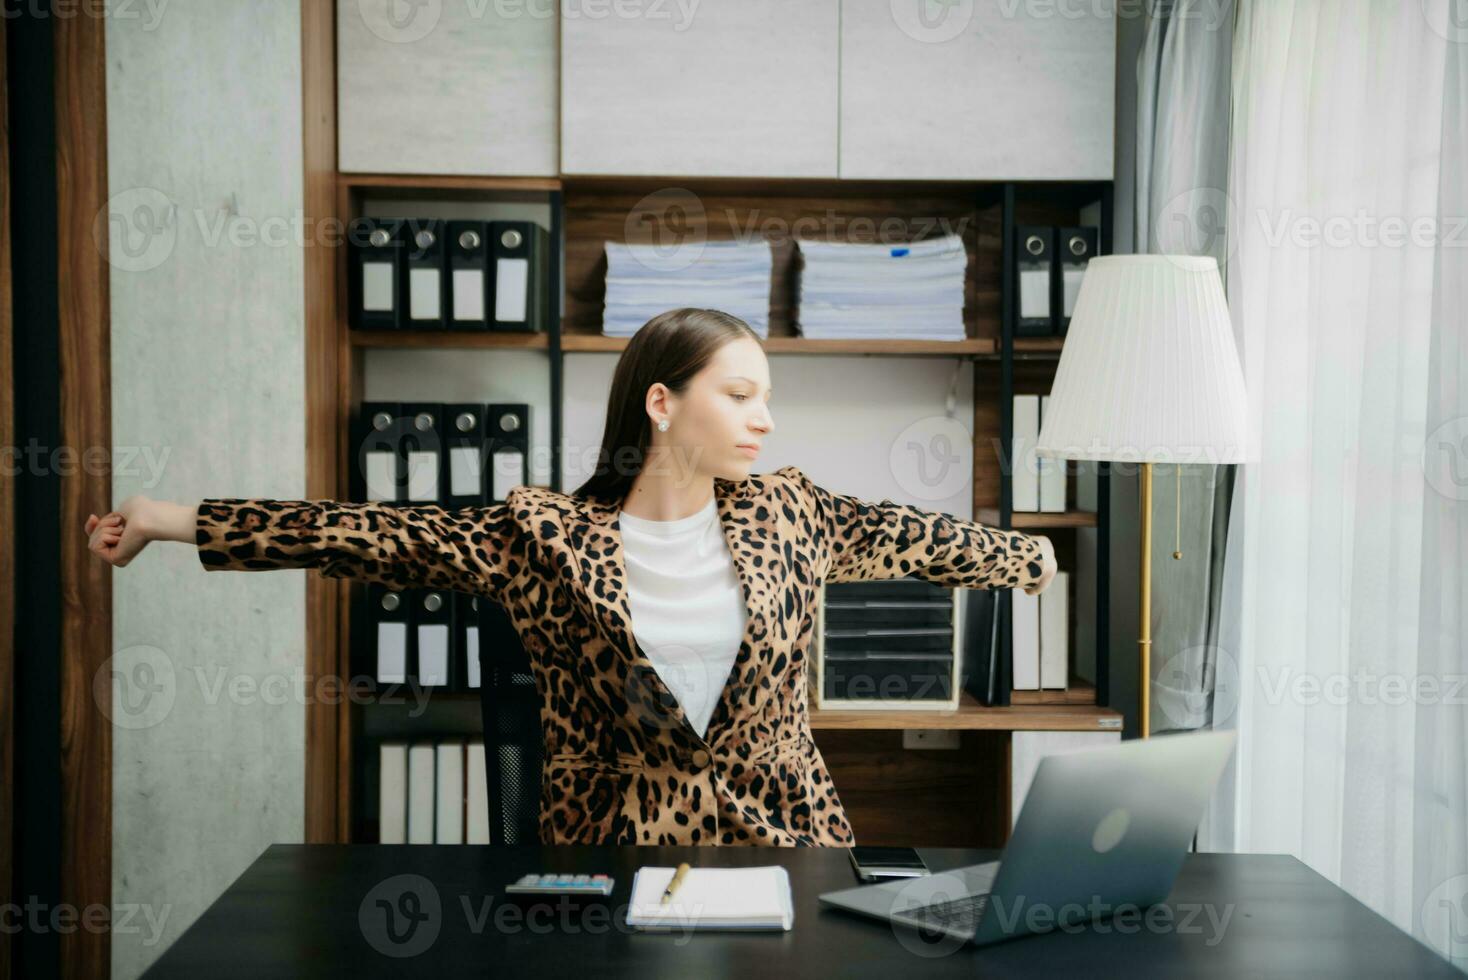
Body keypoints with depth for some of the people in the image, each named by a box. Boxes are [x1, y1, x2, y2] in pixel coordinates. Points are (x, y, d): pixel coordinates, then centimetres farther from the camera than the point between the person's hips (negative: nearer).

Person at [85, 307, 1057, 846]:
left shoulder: (786, 511, 3)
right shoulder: (547, 535, -6)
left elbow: (907, 536, 15)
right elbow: (383, 535, -9)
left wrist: (1027, 555, 27)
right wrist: (176, 520, -11)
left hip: (786, 837, 3)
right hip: (614, 838, -2)